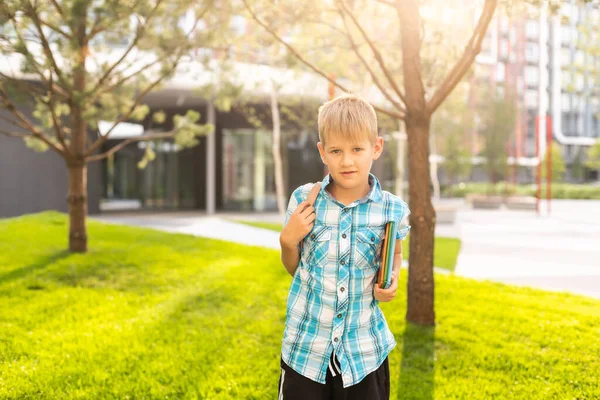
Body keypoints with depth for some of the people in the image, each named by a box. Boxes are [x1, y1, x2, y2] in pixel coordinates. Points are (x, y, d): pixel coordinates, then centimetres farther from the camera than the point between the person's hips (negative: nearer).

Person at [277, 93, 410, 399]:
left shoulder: (392, 209, -9)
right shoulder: (303, 200, -8)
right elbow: (294, 268, 6)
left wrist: (392, 280, -6)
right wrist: (288, 240, -12)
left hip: (365, 349, 0)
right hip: (305, 345, 0)